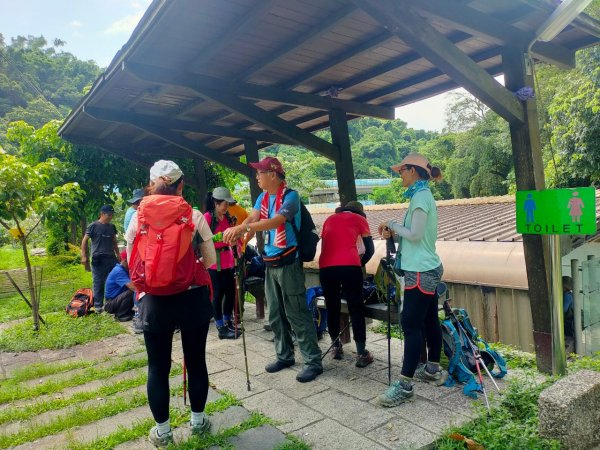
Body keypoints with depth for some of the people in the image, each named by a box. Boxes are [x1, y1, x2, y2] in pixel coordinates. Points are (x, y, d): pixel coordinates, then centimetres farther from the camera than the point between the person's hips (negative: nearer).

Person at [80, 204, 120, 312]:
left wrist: (118, 255, 17)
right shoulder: (93, 226, -2)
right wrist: (84, 256, -8)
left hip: (111, 258, 5)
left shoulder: (112, 227, 13)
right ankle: (98, 305, 10)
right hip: (98, 259, -5)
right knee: (98, 283, 1)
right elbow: (84, 241, -2)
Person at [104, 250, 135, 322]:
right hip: (111, 303, -9)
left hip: (118, 298, 9)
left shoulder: (126, 270, 5)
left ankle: (126, 310, 11)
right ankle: (120, 315, -12)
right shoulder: (118, 271, -24)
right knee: (132, 292, -29)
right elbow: (132, 286, -35)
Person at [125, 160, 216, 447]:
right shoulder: (195, 216, -6)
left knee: (158, 367, 14)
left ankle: (162, 432, 27)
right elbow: (210, 260, -1)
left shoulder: (138, 218, -3)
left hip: (156, 301, 1)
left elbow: (132, 264, 4)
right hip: (193, 299, 0)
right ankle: (197, 421, 33)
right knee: (196, 362, 16)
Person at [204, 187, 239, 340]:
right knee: (218, 293, 1)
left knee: (231, 291, 11)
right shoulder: (207, 217, -10)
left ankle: (228, 322, 27)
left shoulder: (227, 217, 11)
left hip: (228, 260, 7)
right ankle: (221, 328, 11)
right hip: (214, 261, -7)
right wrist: (219, 237, -24)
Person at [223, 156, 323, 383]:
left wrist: (243, 228, -38)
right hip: (270, 263, 8)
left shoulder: (290, 196, -13)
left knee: (297, 314, -5)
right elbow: (251, 219, -3)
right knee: (275, 315, 14)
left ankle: (313, 362, 5)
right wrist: (235, 232, -23)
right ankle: (284, 355, 28)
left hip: (288, 263, -8)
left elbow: (276, 221, -29)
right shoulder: (263, 198, 11)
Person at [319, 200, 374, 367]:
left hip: (326, 267, 3)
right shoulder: (359, 218, 19)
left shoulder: (330, 219, 27)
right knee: (356, 309, 5)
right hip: (349, 266, -3)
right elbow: (370, 249, 18)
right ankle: (361, 354, 8)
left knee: (332, 308, 16)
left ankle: (336, 348, 27)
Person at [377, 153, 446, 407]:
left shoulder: (420, 196, -15)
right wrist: (394, 233, 5)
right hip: (427, 269, 10)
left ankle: (405, 385, -3)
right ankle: (433, 370, 29)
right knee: (429, 321, 16)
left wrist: (393, 225, -6)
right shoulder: (424, 195, 15)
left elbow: (415, 235, -20)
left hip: (420, 272, -10)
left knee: (411, 325, -8)